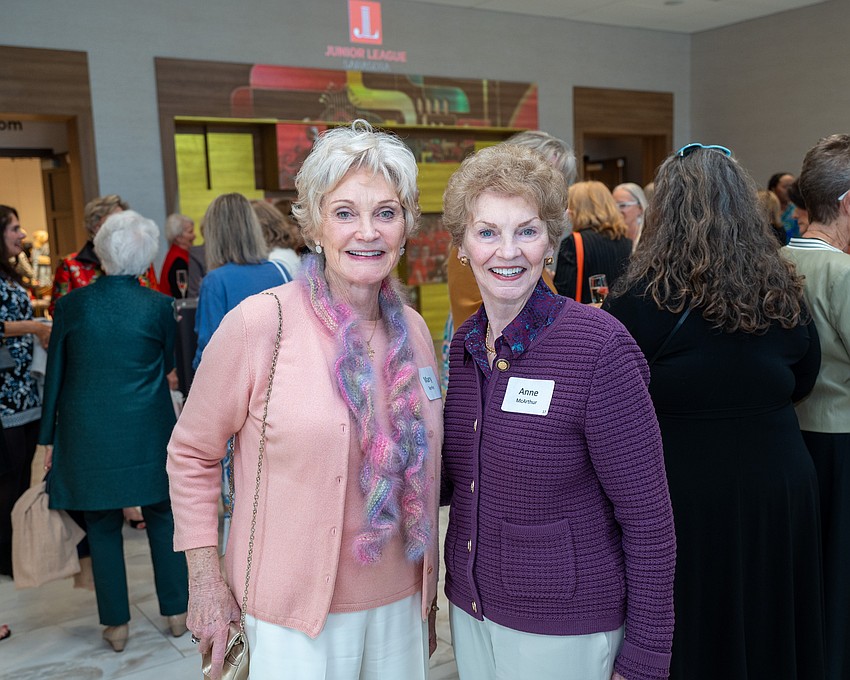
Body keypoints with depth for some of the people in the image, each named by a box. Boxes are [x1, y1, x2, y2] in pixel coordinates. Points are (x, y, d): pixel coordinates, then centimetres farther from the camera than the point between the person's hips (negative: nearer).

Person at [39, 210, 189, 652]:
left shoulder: (71, 305, -6)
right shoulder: (158, 306, -8)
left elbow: (54, 376, 0)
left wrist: (49, 437, 8)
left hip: (88, 434, 0)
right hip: (148, 433, 0)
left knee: (103, 527, 12)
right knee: (163, 517, 14)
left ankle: (116, 624, 21)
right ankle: (176, 612, 23)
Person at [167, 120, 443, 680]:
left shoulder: (414, 329, 1)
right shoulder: (260, 323, -15)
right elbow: (192, 453, -6)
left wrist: (429, 592, 14)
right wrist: (205, 582, -8)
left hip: (400, 600, 5)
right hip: (293, 611, -4)